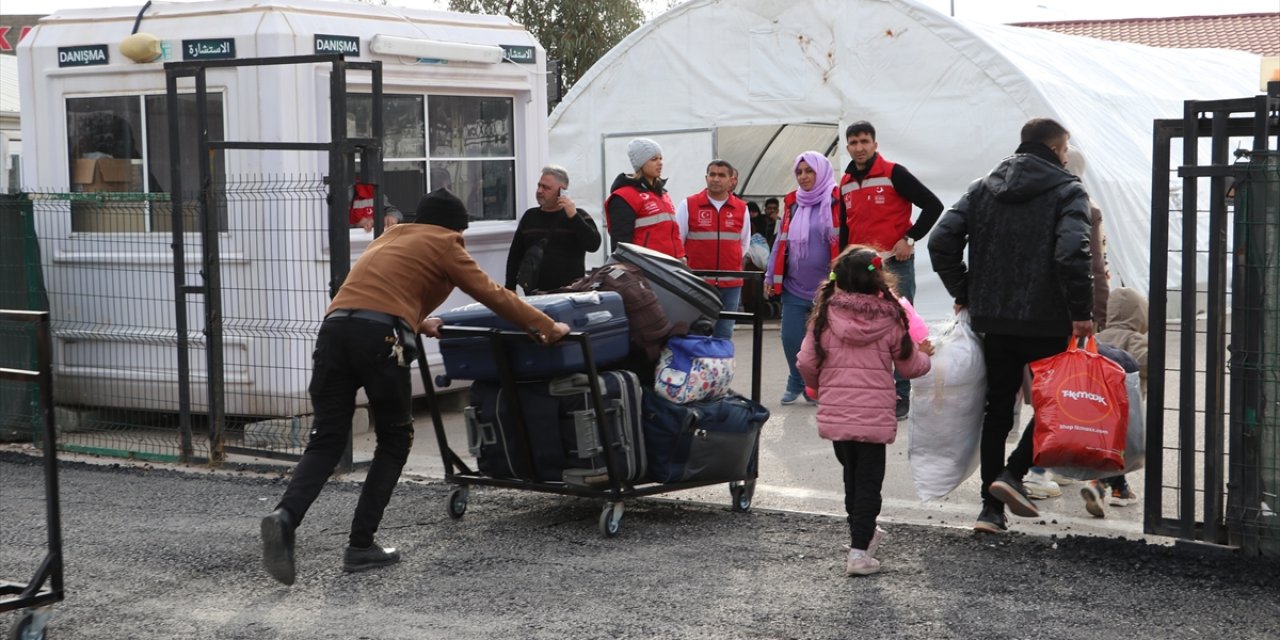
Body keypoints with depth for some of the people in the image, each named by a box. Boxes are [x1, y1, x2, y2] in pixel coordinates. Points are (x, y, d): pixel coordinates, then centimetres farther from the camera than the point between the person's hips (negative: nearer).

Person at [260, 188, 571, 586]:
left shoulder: (391, 237, 35)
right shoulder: (444, 244, 16)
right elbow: (493, 295, 14)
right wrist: (547, 327, 22)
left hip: (335, 326, 6)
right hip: (380, 336, -5)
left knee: (326, 440, 6)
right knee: (394, 441, 11)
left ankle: (285, 517, -20)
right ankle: (361, 546, 7)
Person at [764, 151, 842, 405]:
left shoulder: (835, 203, -4)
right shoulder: (793, 203, 12)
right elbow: (781, 242, 15)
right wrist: (771, 277, 11)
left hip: (826, 288, -4)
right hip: (794, 286, 4)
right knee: (791, 338, 2)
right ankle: (796, 383, 21)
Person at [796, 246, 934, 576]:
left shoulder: (825, 316, -4)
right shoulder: (890, 319, -6)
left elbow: (806, 363, -2)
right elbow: (909, 366, 4)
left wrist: (819, 386, 20)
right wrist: (924, 354, 27)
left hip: (835, 413, 2)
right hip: (875, 415, -2)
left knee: (851, 474, 20)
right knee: (868, 479, 4)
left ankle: (861, 532, 36)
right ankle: (859, 550, -1)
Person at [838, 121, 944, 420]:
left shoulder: (893, 173, -7)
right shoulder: (846, 183, 12)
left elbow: (933, 205, -10)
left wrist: (910, 239, -12)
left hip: (894, 264, -6)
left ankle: (901, 397, 4)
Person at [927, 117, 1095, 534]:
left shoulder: (983, 188, 9)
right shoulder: (1067, 191, -5)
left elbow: (942, 240, 1)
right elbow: (1072, 253, -21)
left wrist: (963, 293, 9)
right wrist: (1081, 311, -14)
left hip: (992, 320, 5)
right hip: (1046, 323, -4)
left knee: (997, 410, 11)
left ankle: (991, 507, 10)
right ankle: (1013, 473, -7)